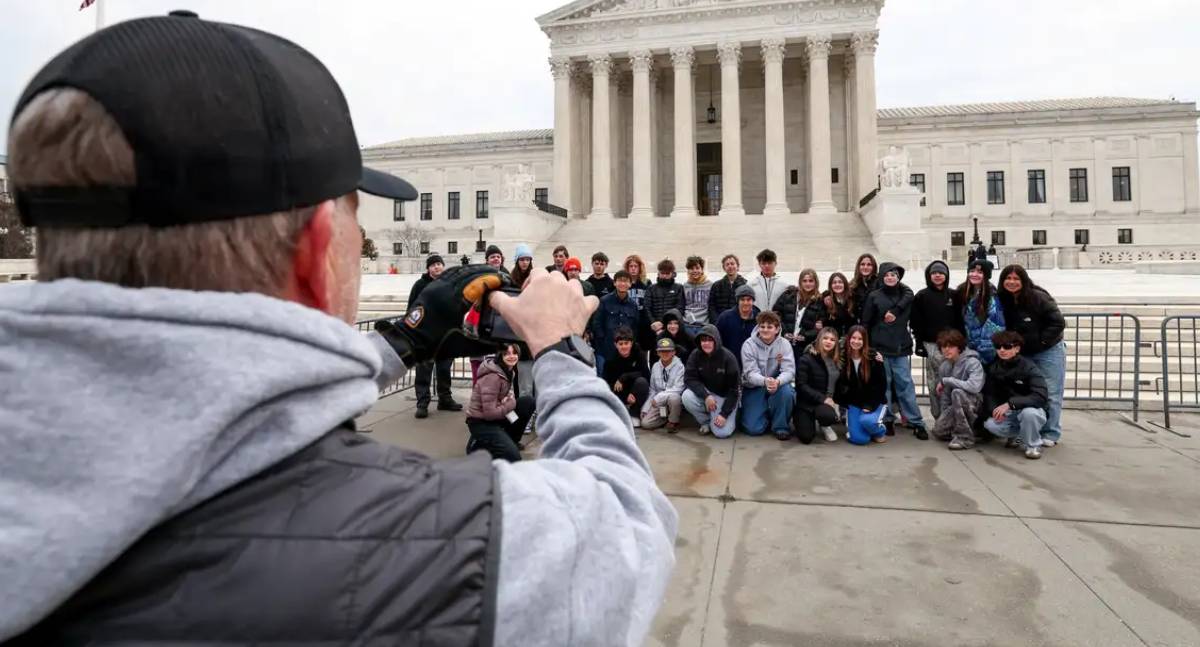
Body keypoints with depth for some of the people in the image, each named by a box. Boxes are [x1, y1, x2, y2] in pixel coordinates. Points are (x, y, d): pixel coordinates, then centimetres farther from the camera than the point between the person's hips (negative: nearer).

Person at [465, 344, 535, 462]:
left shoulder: (510, 371, 2)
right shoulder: (492, 376, -26)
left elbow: (510, 397, 12)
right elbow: (490, 413, -27)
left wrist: (510, 402, -12)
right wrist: (511, 404, -14)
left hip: (497, 416, 9)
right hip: (481, 422, -9)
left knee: (528, 401, -2)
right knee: (513, 457, -19)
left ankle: (508, 441, 10)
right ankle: (477, 445, 3)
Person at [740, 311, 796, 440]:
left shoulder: (784, 344, -9)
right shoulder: (749, 344, -12)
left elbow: (789, 370, -19)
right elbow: (750, 373, -20)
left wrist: (777, 382, -43)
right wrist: (765, 381, -43)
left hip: (777, 385, 1)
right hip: (754, 388, -1)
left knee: (786, 391, -35)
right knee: (753, 429, -15)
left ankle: (780, 426, -8)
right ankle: (767, 417, 22)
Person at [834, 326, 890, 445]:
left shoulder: (873, 357, -11)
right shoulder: (843, 358, -6)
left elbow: (881, 385, -9)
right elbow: (841, 384, 2)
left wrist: (870, 405, -16)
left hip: (874, 402, -1)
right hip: (854, 403, 1)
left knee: (867, 420, -32)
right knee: (859, 439, -15)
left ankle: (880, 432, 3)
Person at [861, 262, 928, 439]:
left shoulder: (906, 295, 8)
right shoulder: (874, 296, 2)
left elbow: (913, 319, 9)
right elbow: (866, 322, 2)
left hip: (901, 347, 1)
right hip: (880, 347, -1)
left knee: (905, 384, -1)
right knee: (883, 385, 3)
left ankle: (917, 423, 3)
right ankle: (887, 420, 12)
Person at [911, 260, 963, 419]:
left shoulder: (954, 295, 10)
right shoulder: (921, 296, 3)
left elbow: (960, 320, 11)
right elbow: (915, 322, 0)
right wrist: (919, 343, -6)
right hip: (932, 344, -2)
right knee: (934, 383, -1)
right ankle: (939, 417, 6)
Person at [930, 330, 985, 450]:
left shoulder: (972, 362, -20)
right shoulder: (943, 366, 0)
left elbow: (974, 386, -39)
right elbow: (944, 394, 7)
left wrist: (946, 381, -28)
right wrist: (944, 415, 2)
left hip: (975, 403, -6)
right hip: (955, 405, 7)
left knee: (957, 392, -36)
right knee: (939, 430, -11)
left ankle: (965, 437, -22)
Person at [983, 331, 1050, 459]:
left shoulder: (1029, 367, -17)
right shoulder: (994, 368, -2)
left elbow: (1041, 396, -29)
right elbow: (989, 394, 1)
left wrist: (1010, 403, -36)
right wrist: (994, 410, -21)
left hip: (1030, 409, -4)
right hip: (1007, 414, 4)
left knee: (1029, 413, -39)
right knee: (990, 424, -27)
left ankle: (1033, 445, -8)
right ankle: (1018, 435, 7)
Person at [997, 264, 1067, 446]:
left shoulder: (1038, 297, -18)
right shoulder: (1004, 301, -1)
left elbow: (1058, 323, -18)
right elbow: (1007, 329, 11)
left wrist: (1040, 341, -18)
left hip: (1049, 352, -5)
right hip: (1024, 354, 6)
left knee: (1050, 394, 0)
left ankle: (1050, 434, 8)